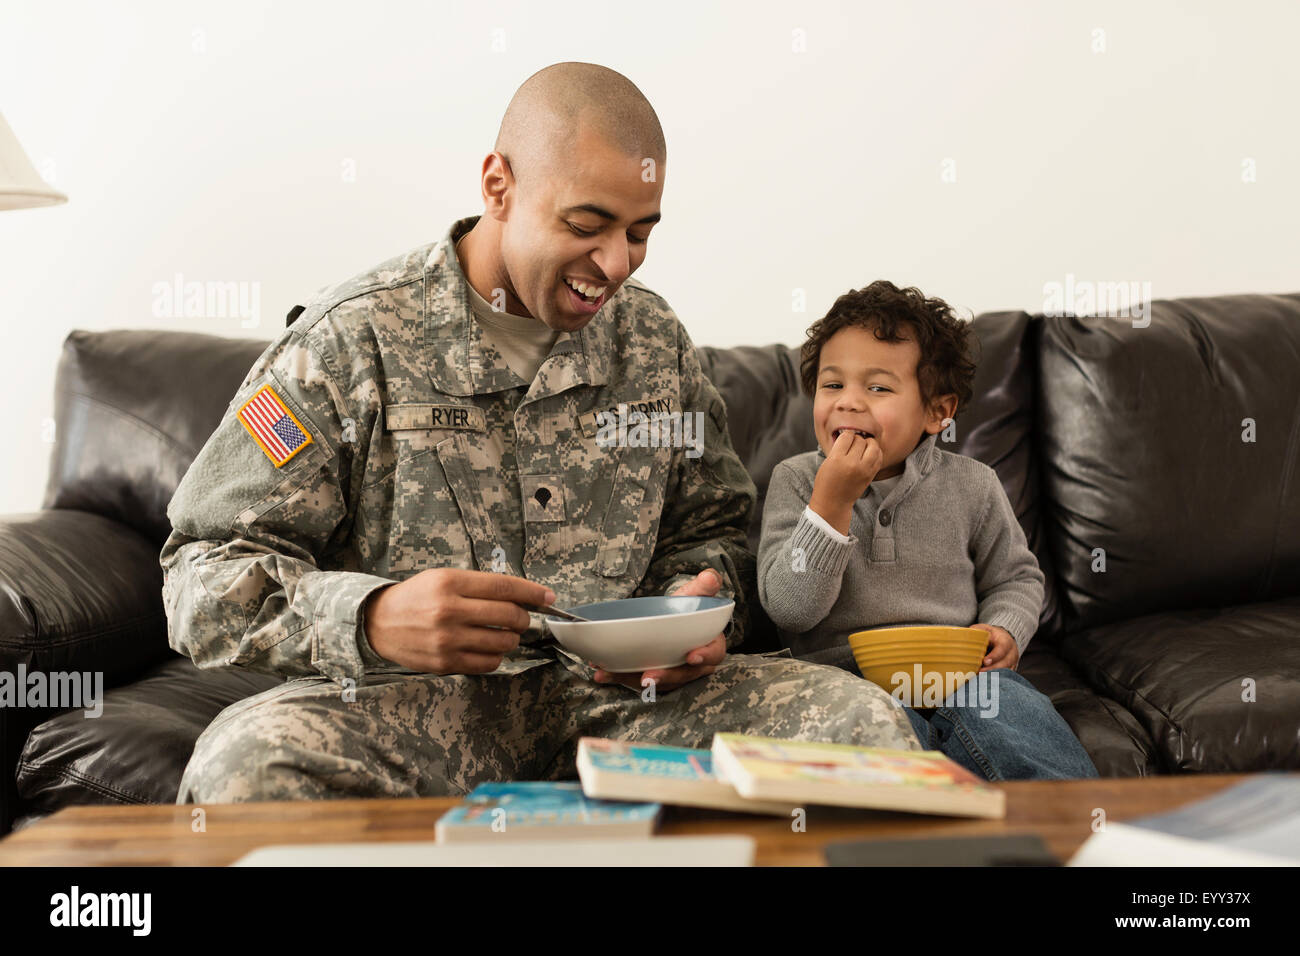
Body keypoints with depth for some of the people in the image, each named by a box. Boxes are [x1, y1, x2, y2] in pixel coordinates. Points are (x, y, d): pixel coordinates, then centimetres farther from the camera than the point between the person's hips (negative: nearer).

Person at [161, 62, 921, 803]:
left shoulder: (656, 340, 11)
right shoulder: (352, 341, -5)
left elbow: (707, 531, 21)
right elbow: (205, 581, -7)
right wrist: (373, 620, -27)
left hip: (618, 691, 4)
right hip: (409, 699, -3)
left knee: (859, 718, -19)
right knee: (251, 764, -36)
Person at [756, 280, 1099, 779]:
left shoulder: (971, 485, 5)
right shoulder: (796, 481, 1)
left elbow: (1015, 576, 21)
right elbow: (789, 607, -9)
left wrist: (1004, 631, -3)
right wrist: (832, 500, -18)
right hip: (845, 678, -2)